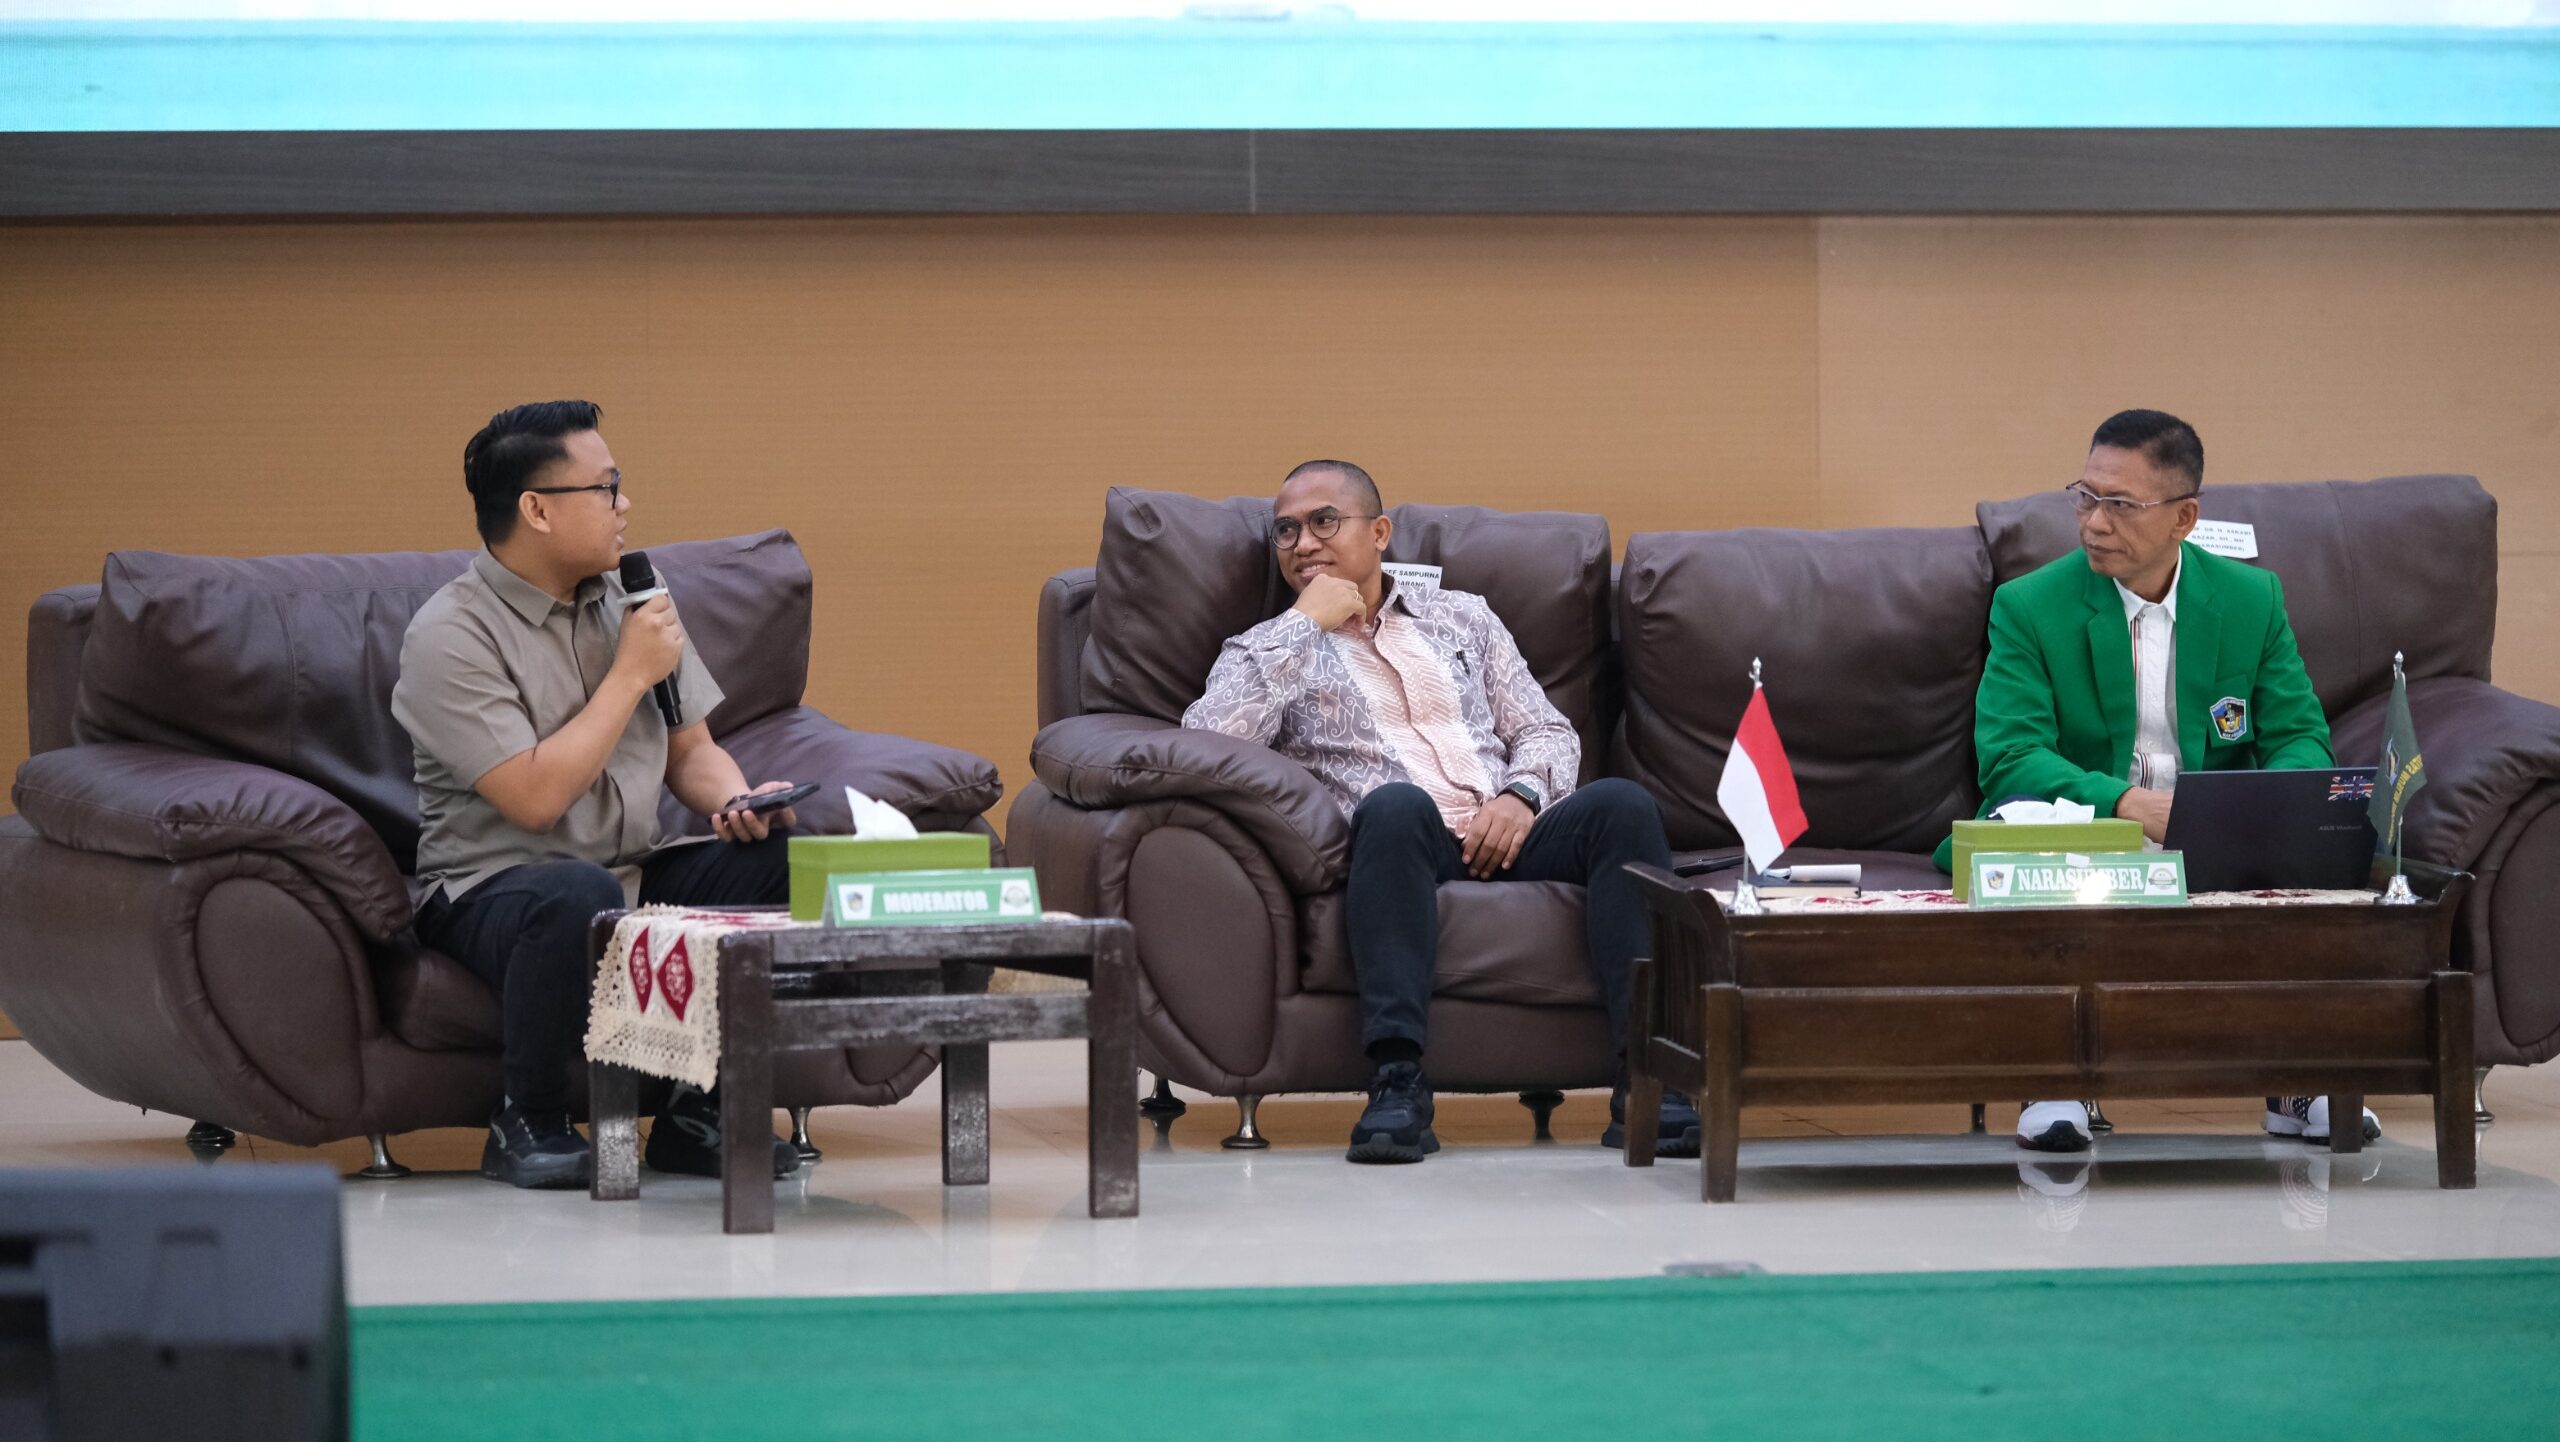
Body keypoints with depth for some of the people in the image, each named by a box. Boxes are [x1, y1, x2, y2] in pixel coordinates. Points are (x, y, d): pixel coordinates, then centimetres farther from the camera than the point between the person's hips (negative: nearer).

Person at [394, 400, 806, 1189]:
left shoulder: (632, 598, 9)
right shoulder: (449, 636, -13)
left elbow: (691, 751, 15)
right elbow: (535, 797, -22)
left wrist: (736, 801, -9)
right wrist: (632, 674, -14)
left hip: (639, 872, 7)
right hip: (494, 883, -7)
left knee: (788, 854, -19)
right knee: (577, 897, -41)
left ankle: (697, 1109, -8)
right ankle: (528, 1124, -17)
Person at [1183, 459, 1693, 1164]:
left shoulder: (1461, 617, 28)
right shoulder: (1267, 651, 18)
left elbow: (1548, 732, 20)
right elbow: (1209, 740, -3)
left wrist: (1521, 795, -3)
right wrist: (1307, 623, -1)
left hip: (1508, 835, 3)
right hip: (1405, 844, -3)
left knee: (1621, 803, -28)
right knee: (1396, 804, -39)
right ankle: (1397, 1086, -46)